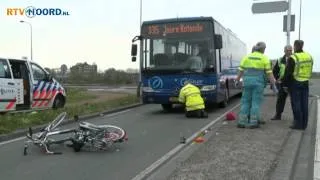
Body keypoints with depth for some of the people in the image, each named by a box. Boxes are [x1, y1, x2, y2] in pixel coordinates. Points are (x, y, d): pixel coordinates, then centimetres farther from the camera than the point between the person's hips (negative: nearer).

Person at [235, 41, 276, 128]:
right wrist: (273, 81, 5)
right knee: (256, 102, 3)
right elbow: (269, 72, -1)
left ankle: (242, 121, 7)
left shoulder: (247, 57, 8)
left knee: (245, 101, 8)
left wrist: (237, 79, 20)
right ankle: (253, 122, 4)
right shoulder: (264, 58, 1)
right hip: (258, 82, -3)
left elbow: (241, 70, 8)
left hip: (247, 81, 3)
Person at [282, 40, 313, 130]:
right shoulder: (309, 57, 8)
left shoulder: (293, 58, -13)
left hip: (295, 83, -6)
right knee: (304, 104, 9)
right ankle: (304, 124, 15)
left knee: (296, 104, 0)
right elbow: (310, 71, 15)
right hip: (305, 83, 6)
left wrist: (285, 84, -2)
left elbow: (288, 73, -11)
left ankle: (298, 123, 0)